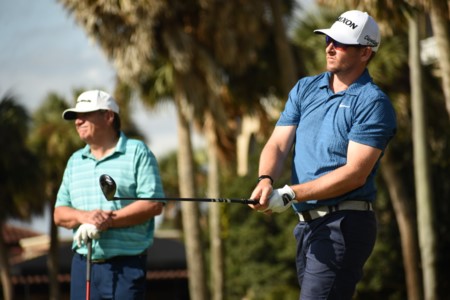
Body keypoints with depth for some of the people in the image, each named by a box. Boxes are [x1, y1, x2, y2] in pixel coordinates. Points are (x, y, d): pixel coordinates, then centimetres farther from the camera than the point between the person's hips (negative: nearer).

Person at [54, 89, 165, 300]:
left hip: (126, 265, -5)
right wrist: (84, 216, -9)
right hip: (83, 264, 5)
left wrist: (109, 220, -17)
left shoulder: (137, 152, 0)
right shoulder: (75, 161, 17)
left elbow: (154, 204, -10)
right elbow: (60, 214, 13)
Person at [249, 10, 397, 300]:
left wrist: (291, 194, -21)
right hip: (307, 222, 8)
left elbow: (355, 174, -16)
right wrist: (266, 180, -15)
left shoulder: (373, 103, -9)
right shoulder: (305, 89, 14)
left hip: (344, 224, -8)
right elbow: (278, 143, 7)